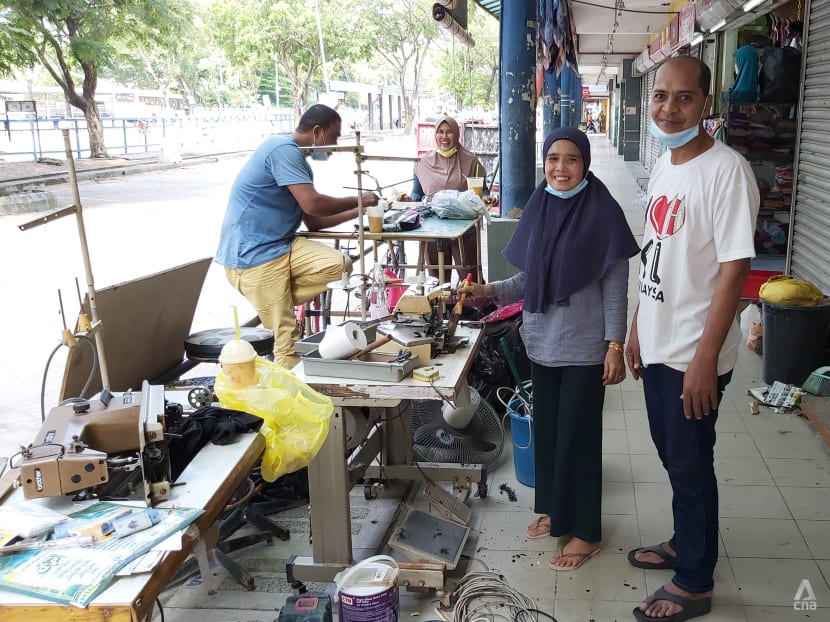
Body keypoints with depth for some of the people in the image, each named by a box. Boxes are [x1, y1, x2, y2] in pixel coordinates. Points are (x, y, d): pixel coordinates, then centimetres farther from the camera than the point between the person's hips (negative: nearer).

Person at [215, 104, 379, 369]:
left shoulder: (299, 160, 17)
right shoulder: (283, 149, -14)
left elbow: (314, 222, 17)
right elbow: (312, 204, -23)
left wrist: (356, 212, 11)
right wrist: (357, 201, -8)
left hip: (282, 246, 9)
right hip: (252, 253, -9)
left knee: (339, 265, -13)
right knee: (286, 339, -8)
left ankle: (271, 306, -2)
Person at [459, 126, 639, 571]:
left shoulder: (602, 212, -11)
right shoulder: (537, 209, 4)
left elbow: (615, 285, -11)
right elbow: (529, 279, 10)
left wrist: (615, 345, -15)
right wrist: (489, 291, -5)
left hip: (584, 346, -5)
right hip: (542, 341, 5)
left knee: (578, 433, 3)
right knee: (546, 426, 16)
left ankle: (585, 531, 18)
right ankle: (552, 507, 36)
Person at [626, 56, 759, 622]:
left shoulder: (727, 170, -18)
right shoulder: (664, 167, 8)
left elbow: (735, 267, -21)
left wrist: (706, 357, -22)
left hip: (694, 354, -7)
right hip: (657, 345, 8)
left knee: (690, 465, 6)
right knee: (672, 455, 21)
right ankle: (684, 544, 42)